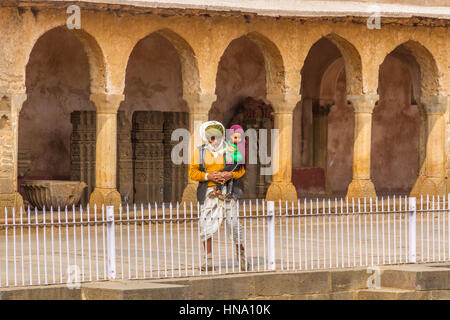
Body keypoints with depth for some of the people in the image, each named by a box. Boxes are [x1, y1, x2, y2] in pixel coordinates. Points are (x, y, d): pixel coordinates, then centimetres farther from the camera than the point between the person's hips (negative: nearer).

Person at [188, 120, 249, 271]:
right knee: (206, 225, -5)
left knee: (233, 222, -3)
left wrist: (230, 175, -13)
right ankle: (209, 261, 4)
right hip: (208, 192, 1)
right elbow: (192, 173, 3)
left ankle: (241, 257, 14)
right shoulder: (200, 152, 6)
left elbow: (241, 169, 8)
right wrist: (208, 176, -14)